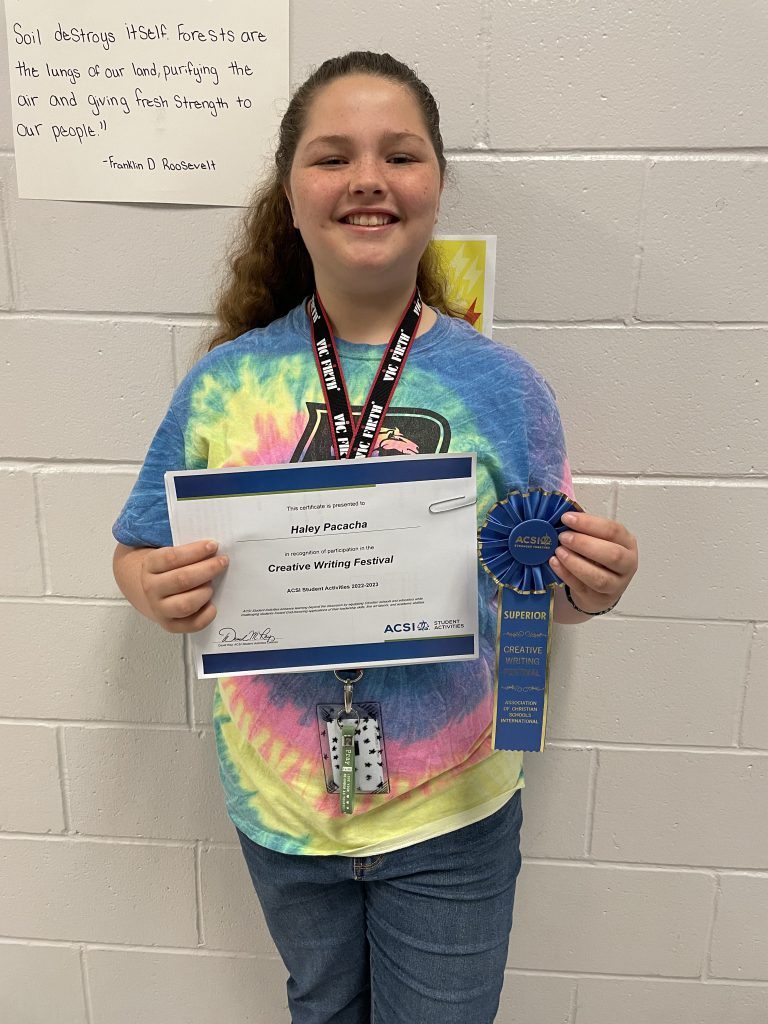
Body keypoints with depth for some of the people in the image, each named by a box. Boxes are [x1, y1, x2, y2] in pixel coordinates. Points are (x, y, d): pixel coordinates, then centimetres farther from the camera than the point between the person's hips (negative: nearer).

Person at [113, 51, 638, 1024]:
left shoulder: (501, 386, -11)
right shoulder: (225, 381, -9)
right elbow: (137, 557, -1)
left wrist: (589, 591, -24)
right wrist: (158, 592, -23)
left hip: (452, 812, -1)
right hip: (279, 801, 2)